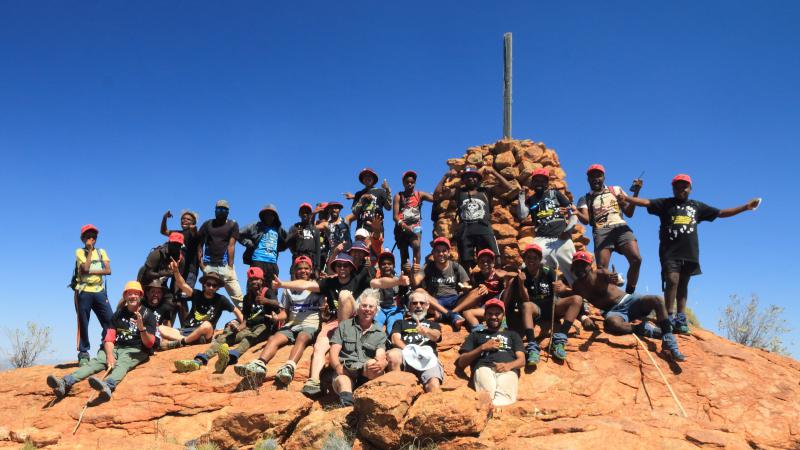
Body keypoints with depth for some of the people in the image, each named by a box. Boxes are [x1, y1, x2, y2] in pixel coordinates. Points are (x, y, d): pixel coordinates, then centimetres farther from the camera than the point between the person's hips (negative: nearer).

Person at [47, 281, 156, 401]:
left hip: (135, 350, -5)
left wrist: (141, 328, -23)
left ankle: (107, 386, -69)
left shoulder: (148, 316, 4)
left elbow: (149, 344, -4)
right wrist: (109, 355, -15)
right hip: (116, 348, 5)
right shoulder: (118, 314, 15)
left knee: (121, 364, -36)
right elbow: (109, 338, 5)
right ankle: (65, 383, -46)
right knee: (95, 362, -24)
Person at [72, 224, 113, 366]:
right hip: (84, 292, -3)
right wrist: (90, 250, -5)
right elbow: (85, 268, -13)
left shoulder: (101, 252, 14)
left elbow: (108, 270, 1)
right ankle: (83, 354, 6)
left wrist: (91, 271, -10)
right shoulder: (80, 252, 5)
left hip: (99, 291, 3)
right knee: (83, 323, 0)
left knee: (110, 320, -6)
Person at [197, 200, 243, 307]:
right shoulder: (207, 224, 14)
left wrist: (230, 265, -7)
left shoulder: (232, 225, 7)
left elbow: (231, 245, 0)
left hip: (225, 265, -2)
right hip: (209, 265, 2)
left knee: (238, 296, -8)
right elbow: (200, 244, 13)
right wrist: (200, 262, 2)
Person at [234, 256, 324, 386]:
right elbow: (285, 311, 21)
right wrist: (276, 317, 0)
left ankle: (288, 368, -62)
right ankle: (258, 365, -52)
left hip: (310, 325, -3)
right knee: (274, 338, -26)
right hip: (291, 325, 4)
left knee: (301, 338, -37)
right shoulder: (289, 289, 22)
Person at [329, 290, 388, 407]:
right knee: (343, 381, -35)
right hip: (344, 372, -1)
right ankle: (348, 404, -63)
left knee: (372, 363, -33)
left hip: (367, 374, 1)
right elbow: (334, 353, 7)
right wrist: (338, 367, -16)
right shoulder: (344, 326, 16)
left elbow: (381, 358, 1)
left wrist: (380, 364, -25)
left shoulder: (380, 334, 17)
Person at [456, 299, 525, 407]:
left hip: (507, 370, 1)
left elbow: (522, 360, 18)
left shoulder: (512, 334, 36)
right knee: (487, 393, -42)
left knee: (504, 396, -41)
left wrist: (509, 365, -6)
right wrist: (483, 347, 9)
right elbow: (461, 362, 22)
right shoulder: (476, 334, 34)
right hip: (484, 367, 0)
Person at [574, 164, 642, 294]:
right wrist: (577, 213, -20)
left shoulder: (616, 190, 22)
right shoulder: (585, 199, 19)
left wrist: (636, 192, 6)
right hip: (601, 231, 0)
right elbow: (586, 219, 2)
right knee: (602, 268, -16)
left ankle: (629, 294, -7)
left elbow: (629, 213, 16)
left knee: (636, 259, -20)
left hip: (621, 227, 1)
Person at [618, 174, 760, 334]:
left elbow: (721, 213, 20)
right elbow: (646, 202, -6)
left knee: (683, 285, 7)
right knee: (672, 280, -15)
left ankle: (680, 318, 11)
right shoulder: (665, 203, 7)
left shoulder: (697, 206, 16)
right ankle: (670, 317, -11)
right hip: (670, 251, -3)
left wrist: (745, 207, 16)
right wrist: (625, 198, -19)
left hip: (690, 253, 3)